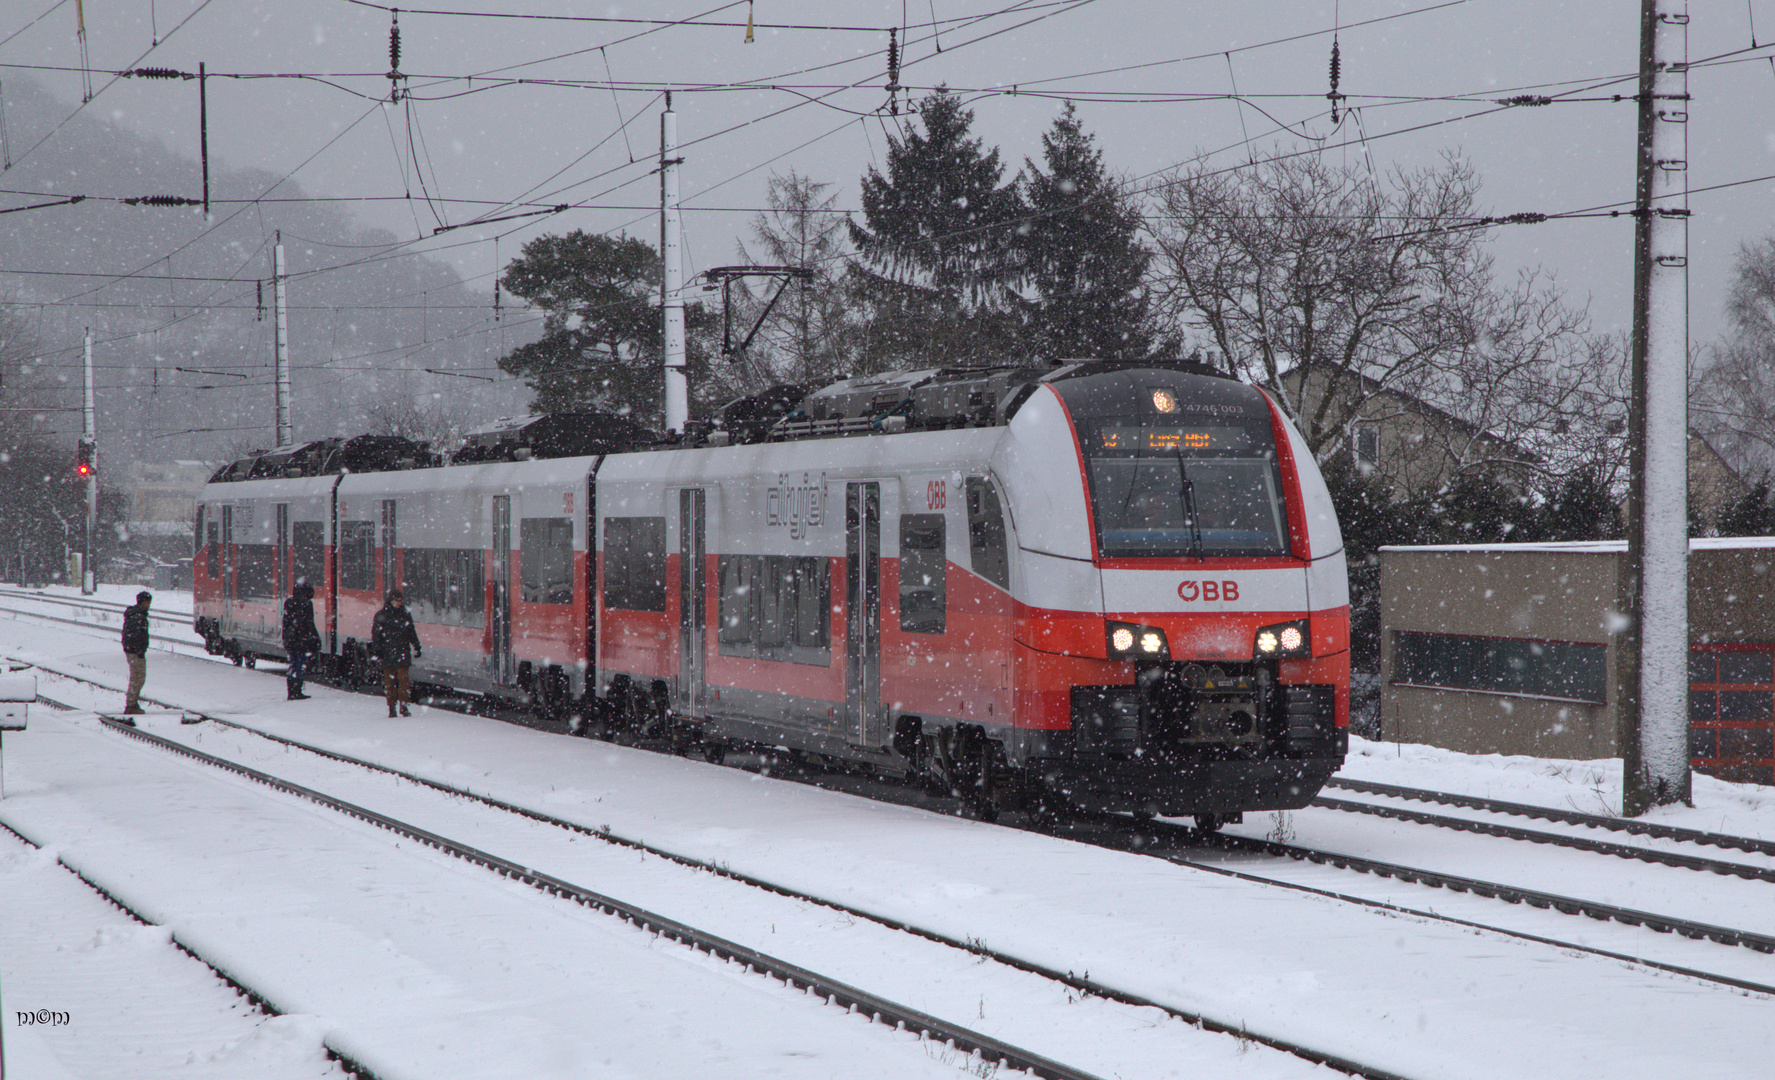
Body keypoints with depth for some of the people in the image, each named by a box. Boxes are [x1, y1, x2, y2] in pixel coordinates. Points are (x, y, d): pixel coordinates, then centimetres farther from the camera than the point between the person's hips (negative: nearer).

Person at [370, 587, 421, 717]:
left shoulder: (405, 615, 13)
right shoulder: (381, 615, 1)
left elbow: (412, 632, 21)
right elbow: (375, 634, -1)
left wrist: (416, 647, 19)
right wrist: (377, 649, -10)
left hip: (403, 653, 2)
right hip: (387, 653, -2)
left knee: (404, 678, -8)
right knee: (390, 680, 1)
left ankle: (403, 705, -5)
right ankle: (391, 707, 8)